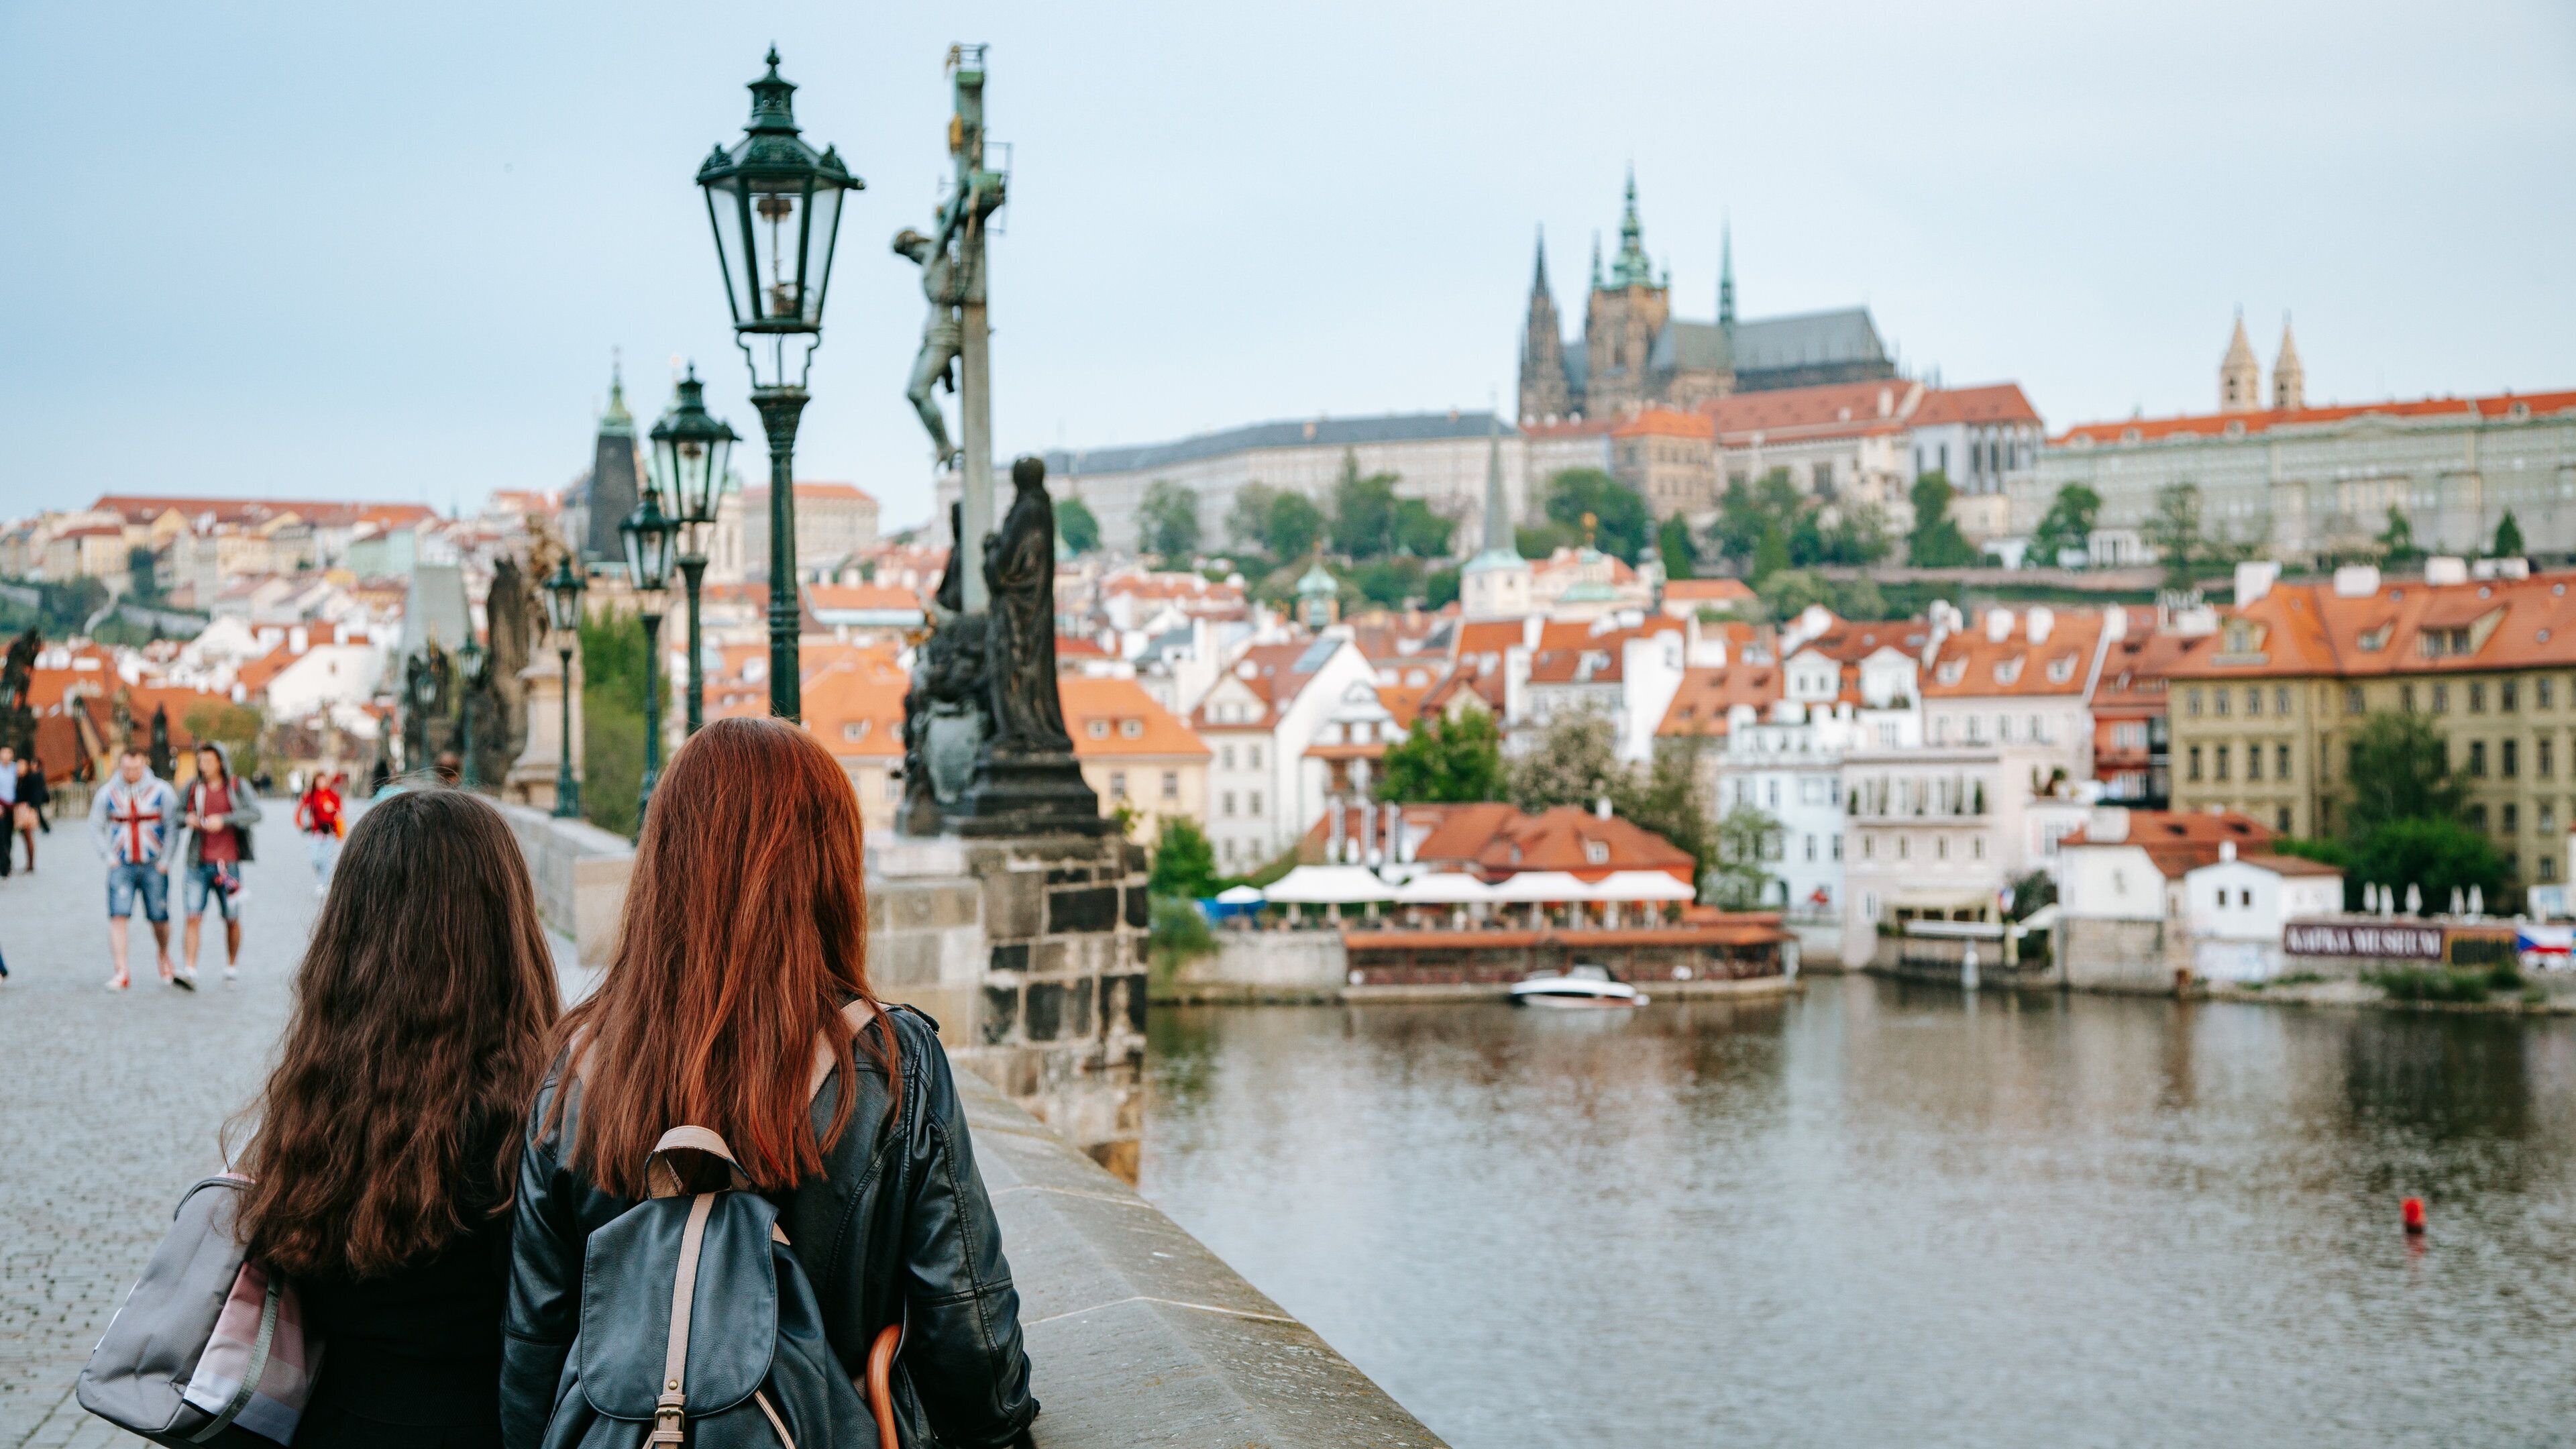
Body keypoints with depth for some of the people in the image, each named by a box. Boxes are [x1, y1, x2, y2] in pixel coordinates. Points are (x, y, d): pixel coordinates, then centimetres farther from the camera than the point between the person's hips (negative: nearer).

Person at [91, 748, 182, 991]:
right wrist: (109, 856, 2)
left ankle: (165, 961, 31)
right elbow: (96, 827, 11)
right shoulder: (107, 793, 2)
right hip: (122, 866, 1)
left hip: (154, 866, -1)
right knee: (118, 916, -12)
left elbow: (173, 825, 0)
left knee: (160, 918, 5)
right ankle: (121, 973, -11)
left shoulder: (161, 791, -2)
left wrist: (165, 859, -4)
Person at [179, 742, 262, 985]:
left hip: (228, 863, -1)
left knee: (232, 919, 9)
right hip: (199, 863, 1)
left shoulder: (238, 787, 1)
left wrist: (224, 820, -24)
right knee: (193, 917, -10)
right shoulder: (193, 788, 7)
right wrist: (187, 819, -7)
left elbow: (254, 814, -13)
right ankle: (190, 969, -12)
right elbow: (174, 816, 16)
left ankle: (232, 965, 25)